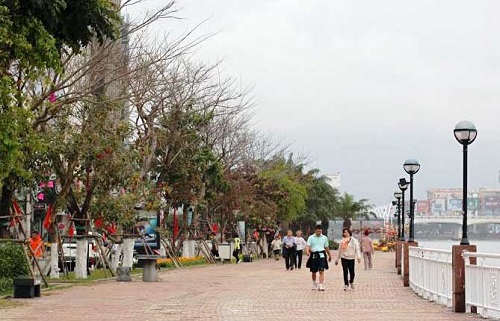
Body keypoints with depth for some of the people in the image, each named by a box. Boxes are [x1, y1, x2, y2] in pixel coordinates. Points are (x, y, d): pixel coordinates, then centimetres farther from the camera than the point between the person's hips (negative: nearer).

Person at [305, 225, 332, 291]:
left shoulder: (324, 238, 8)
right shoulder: (311, 237, 2)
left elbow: (326, 247, 17)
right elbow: (307, 245, -9)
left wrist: (329, 256, 24)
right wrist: (307, 251, -30)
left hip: (321, 255, 0)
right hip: (313, 255, 0)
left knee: (321, 271, -11)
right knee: (313, 271, 10)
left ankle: (321, 285, -16)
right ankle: (314, 284, 31)